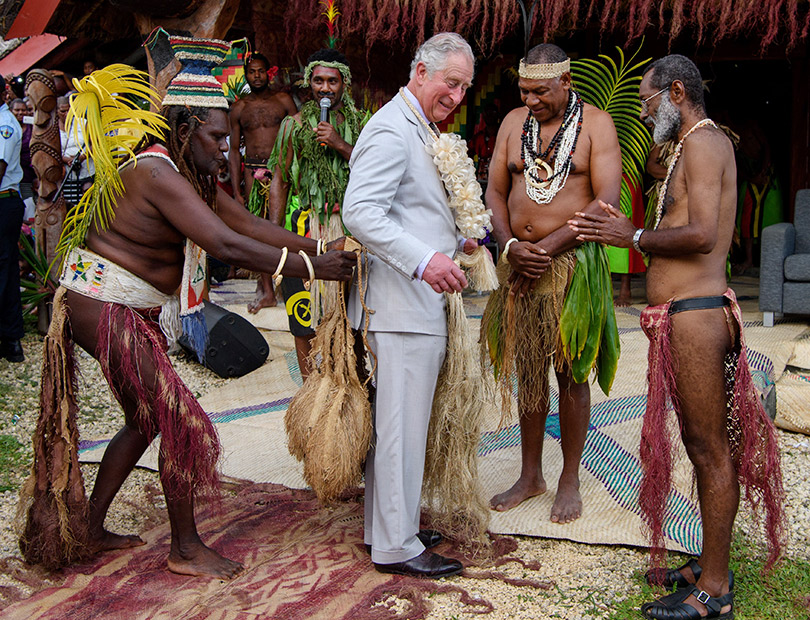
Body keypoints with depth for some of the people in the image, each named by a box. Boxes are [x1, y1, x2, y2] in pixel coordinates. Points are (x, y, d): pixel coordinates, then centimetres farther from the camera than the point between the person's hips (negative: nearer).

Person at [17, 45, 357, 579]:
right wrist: (309, 268, -30)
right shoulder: (157, 173, -23)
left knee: (146, 420, 17)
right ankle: (186, 549, 6)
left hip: (137, 312, 10)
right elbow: (226, 245, -32)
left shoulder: (194, 175, 9)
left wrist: (320, 249, -5)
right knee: (182, 420, -7)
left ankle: (89, 529, 30)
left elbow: (250, 224, 4)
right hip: (104, 308, -10)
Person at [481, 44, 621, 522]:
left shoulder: (595, 123, -2)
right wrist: (510, 245, -8)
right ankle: (530, 477, 22)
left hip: (572, 264, -4)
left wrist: (547, 247, -15)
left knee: (570, 374, 2)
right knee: (529, 371, 10)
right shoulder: (514, 122, 11)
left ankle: (570, 481, 16)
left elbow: (607, 200, -11)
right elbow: (495, 191, 9)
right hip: (519, 264, 4)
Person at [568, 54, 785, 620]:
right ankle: (710, 566, 26)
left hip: (694, 314, -11)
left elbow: (701, 234, -21)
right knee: (705, 443, 15)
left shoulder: (704, 143, -9)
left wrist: (634, 237, -11)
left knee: (710, 448, -5)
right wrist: (632, 233, 15)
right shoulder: (694, 148, 23)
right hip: (687, 313, 11)